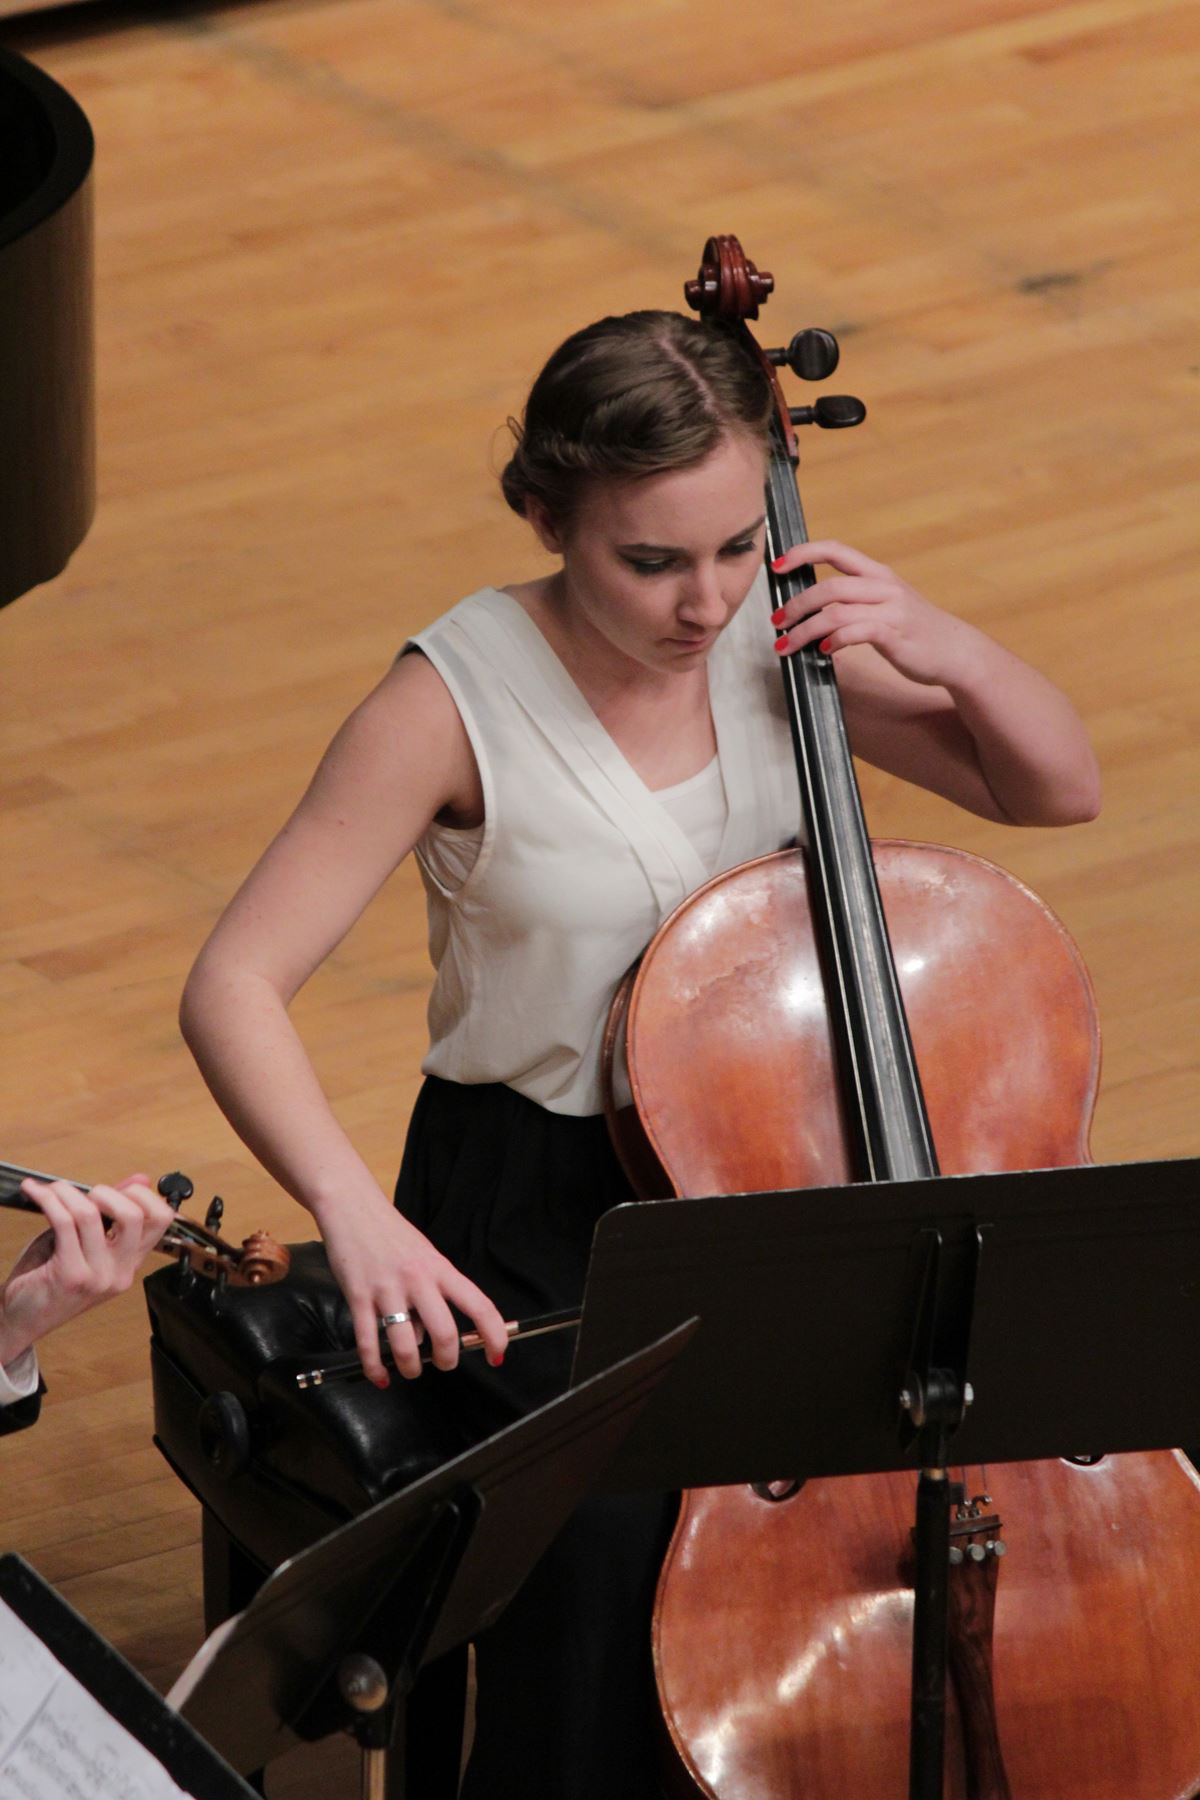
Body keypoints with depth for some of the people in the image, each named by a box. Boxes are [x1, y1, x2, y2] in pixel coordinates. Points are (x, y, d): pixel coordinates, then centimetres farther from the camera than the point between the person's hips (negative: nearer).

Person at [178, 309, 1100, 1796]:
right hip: (537, 1213, -4)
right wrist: (351, 1209, -34)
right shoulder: (457, 701, -16)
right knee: (605, 1519, -31)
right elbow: (234, 987, -18)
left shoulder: (782, 640, -3)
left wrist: (947, 650, -14)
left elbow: (1058, 788, 7)